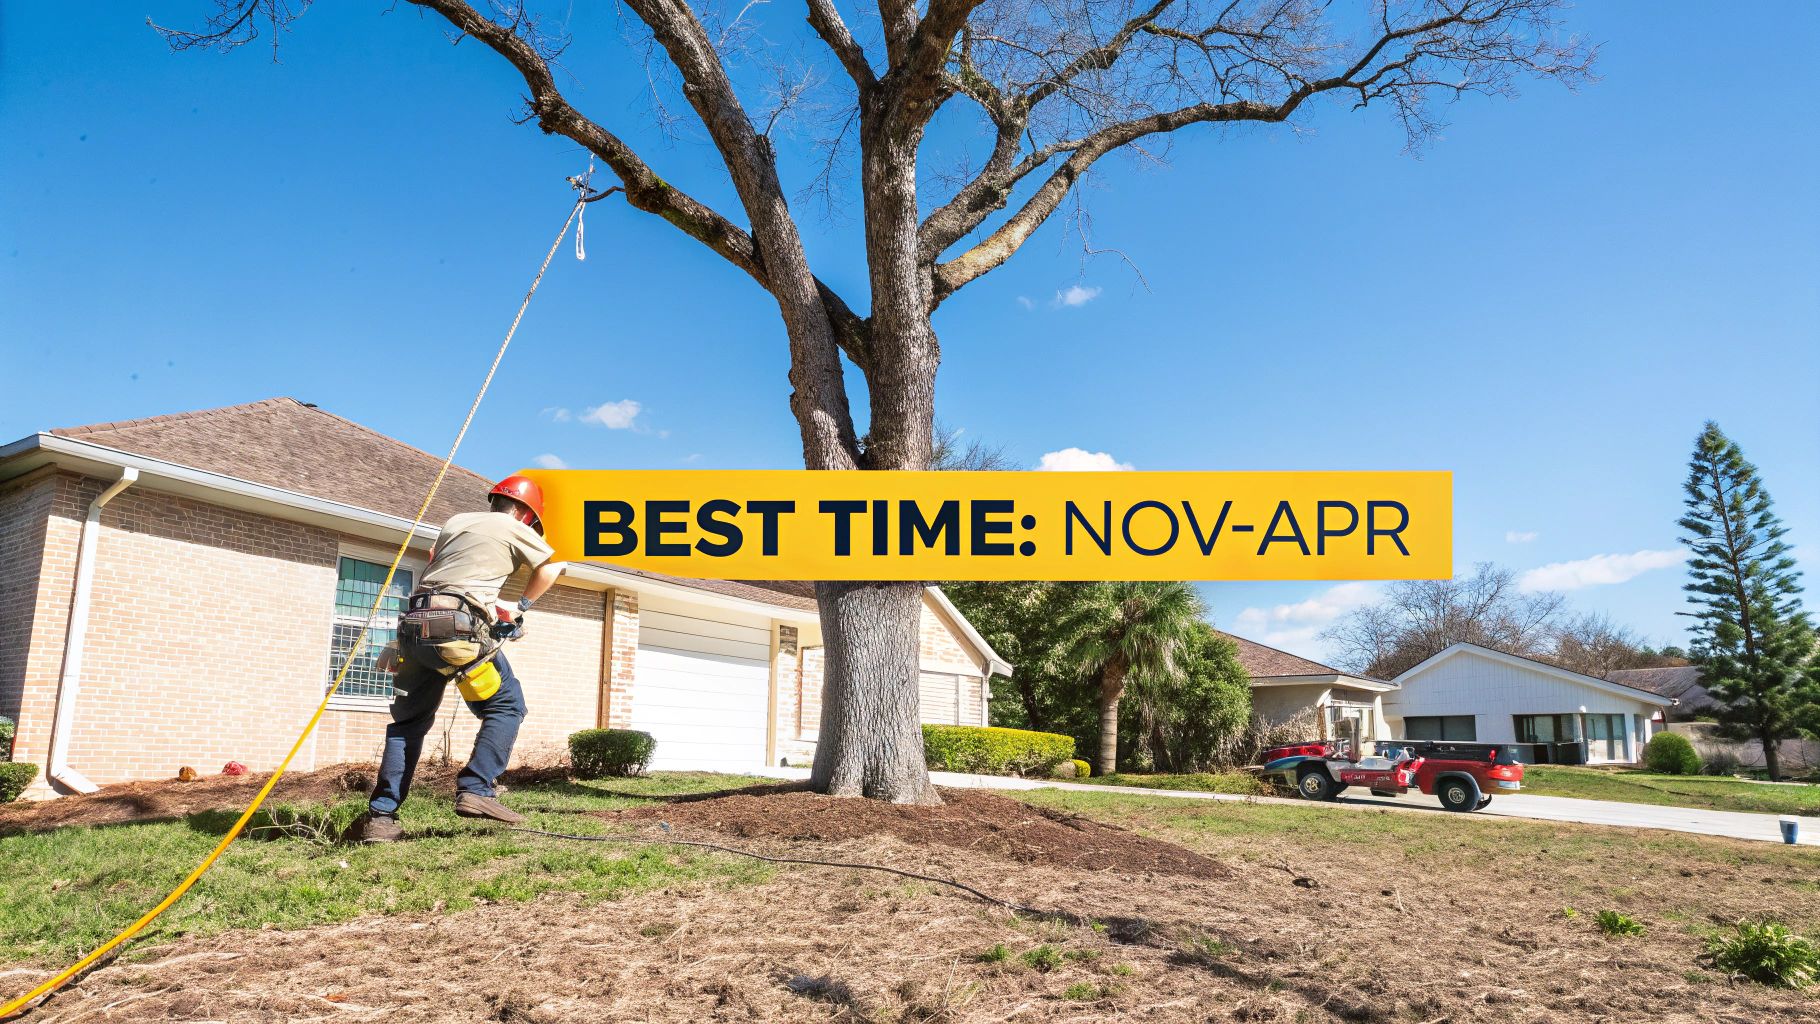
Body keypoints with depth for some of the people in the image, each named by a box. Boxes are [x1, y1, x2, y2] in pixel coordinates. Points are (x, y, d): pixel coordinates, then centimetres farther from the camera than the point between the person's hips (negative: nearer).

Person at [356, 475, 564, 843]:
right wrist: (522, 606, 24)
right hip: (459, 627, -6)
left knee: (409, 721, 15)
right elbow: (551, 568, 10)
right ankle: (476, 790, -8)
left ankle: (380, 817, 9)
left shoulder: (456, 522, 26)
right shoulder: (513, 529, 9)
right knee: (506, 706, 6)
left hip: (414, 625, 6)